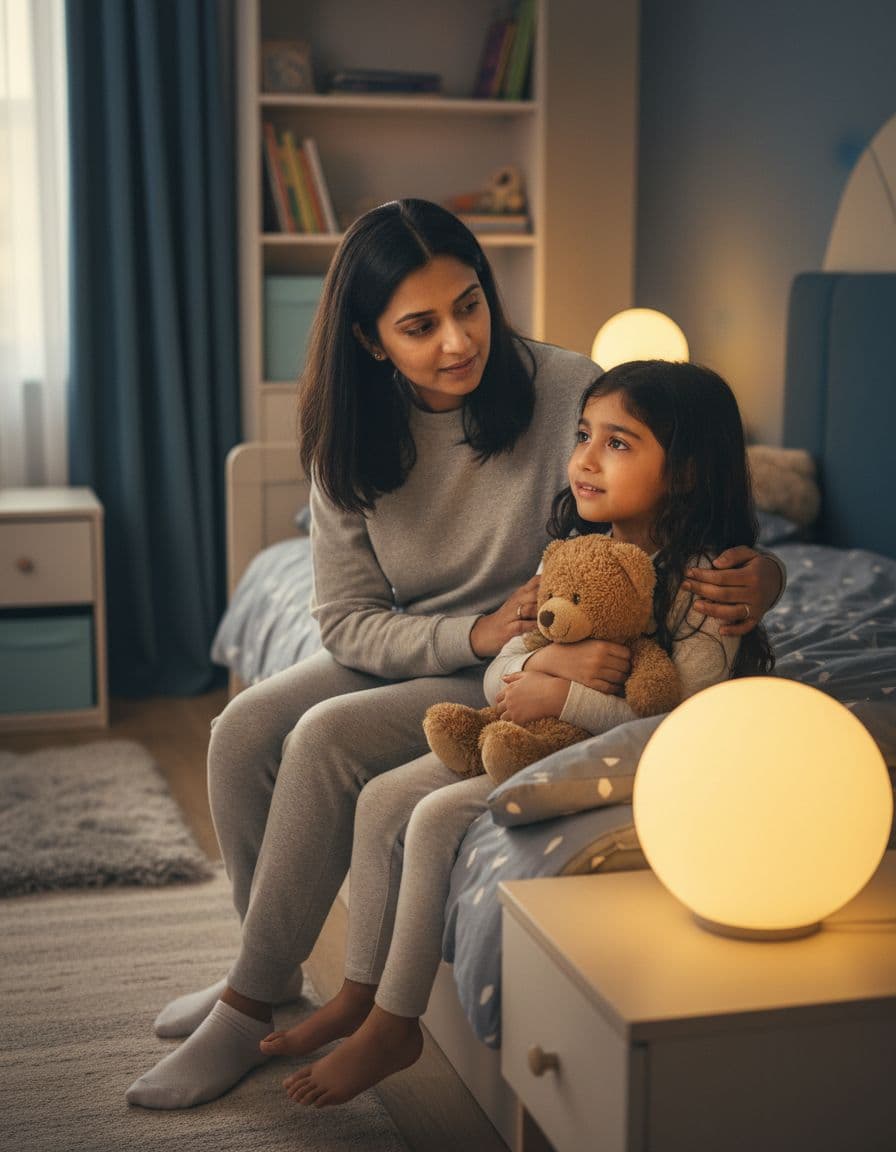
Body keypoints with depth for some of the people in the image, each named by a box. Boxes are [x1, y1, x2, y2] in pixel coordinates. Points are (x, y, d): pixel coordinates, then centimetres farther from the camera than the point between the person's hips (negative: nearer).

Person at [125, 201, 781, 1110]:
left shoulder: (570, 394, -20)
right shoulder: (350, 442, -7)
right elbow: (346, 622, -7)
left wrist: (756, 575, -36)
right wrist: (474, 632, -23)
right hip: (409, 653, 5)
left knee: (328, 738, -24)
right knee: (244, 727, -13)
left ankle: (248, 1010, -9)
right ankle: (270, 963, 10)